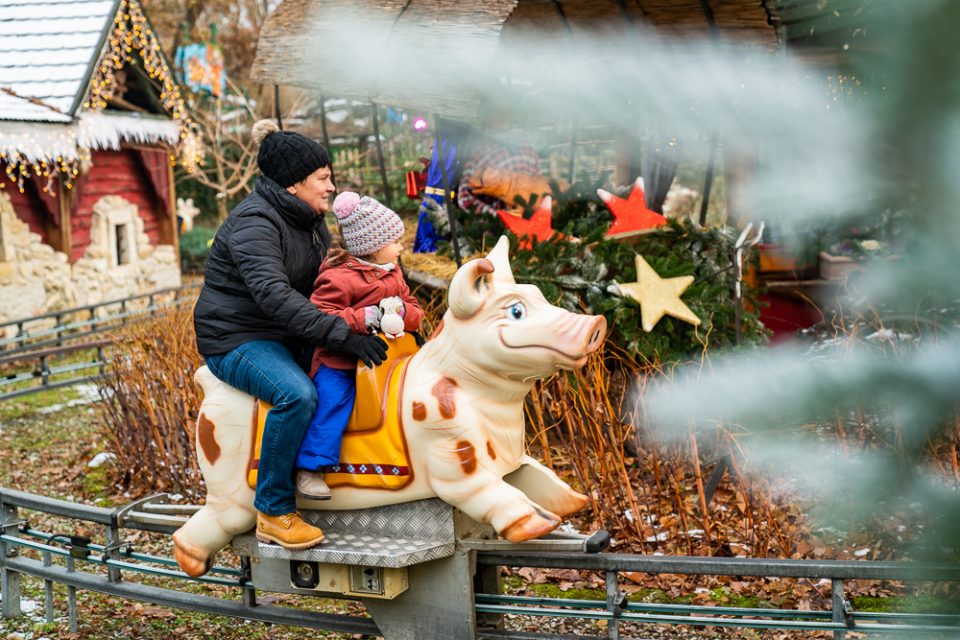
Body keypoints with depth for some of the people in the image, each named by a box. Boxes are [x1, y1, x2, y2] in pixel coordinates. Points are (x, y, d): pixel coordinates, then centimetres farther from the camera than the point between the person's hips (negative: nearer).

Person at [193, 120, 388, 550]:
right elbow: (273, 295, -34)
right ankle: (273, 513, -21)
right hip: (236, 339, -9)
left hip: (286, 336, 10)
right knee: (298, 395, -33)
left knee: (361, 367, 5)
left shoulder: (310, 219, 10)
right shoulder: (254, 222, -20)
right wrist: (341, 334, -39)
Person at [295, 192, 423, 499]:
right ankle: (310, 467, -11)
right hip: (338, 362, -7)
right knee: (332, 403, -20)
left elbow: (415, 312, 13)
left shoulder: (393, 274, 13)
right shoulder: (338, 278, -14)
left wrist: (402, 310, -13)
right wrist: (366, 317, -26)